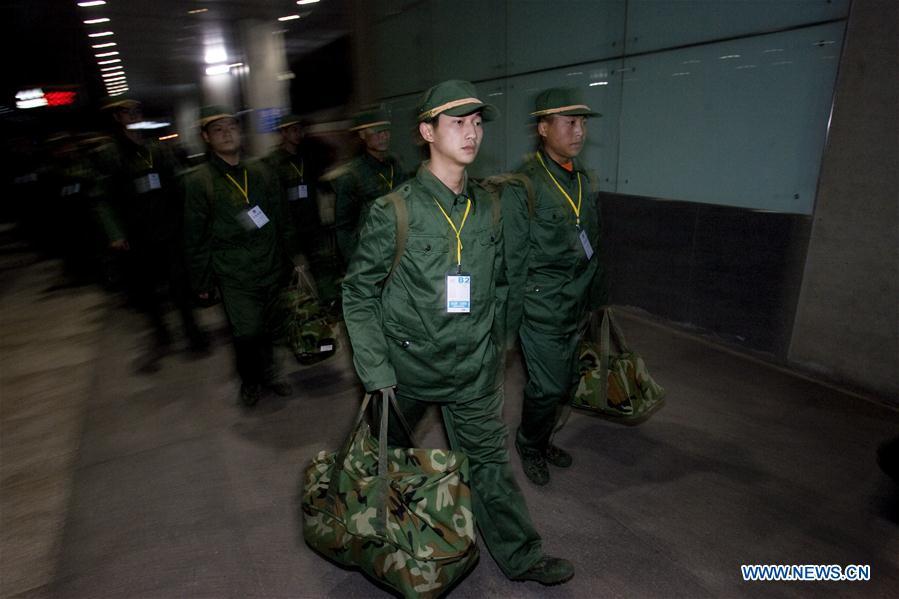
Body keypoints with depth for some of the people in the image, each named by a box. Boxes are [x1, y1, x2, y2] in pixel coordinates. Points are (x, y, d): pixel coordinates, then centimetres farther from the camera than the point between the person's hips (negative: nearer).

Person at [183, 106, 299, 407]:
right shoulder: (198, 181, -2)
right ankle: (249, 379, 23)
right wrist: (202, 282, 1)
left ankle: (267, 373, 35)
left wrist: (293, 257, 14)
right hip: (235, 278, -3)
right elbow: (195, 238, 0)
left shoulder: (261, 172, 8)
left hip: (271, 270, 4)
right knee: (247, 333, -5)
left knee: (271, 328, 10)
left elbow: (282, 220, 14)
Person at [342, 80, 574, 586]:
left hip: (475, 371, 2)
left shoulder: (488, 209, -1)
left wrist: (495, 349, 11)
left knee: (490, 460, 12)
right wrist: (376, 370, -12)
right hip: (409, 366, -2)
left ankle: (522, 555, 32)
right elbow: (359, 293, -10)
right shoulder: (395, 211, -14)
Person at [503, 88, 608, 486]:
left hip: (575, 308, 7)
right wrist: (510, 319, -11)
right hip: (542, 310, -7)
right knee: (549, 386, 1)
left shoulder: (585, 181, 9)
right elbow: (512, 259, -12)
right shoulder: (523, 185, -13)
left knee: (566, 382, 15)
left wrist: (597, 297, 17)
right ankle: (530, 445, 30)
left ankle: (539, 441, 38)